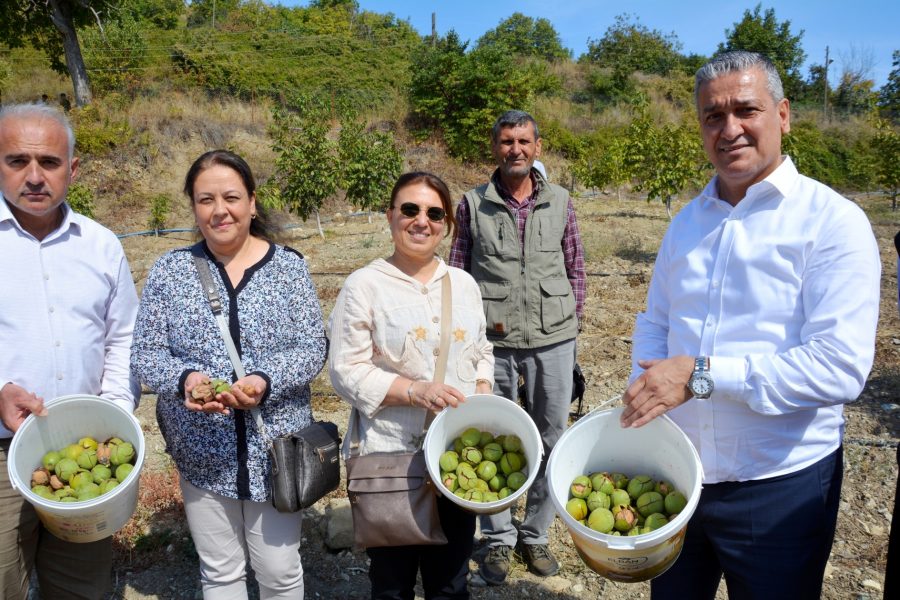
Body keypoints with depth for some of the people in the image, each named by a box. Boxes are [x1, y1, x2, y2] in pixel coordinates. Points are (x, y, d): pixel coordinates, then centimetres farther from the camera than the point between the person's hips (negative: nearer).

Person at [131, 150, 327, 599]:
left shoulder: (288, 266, -2)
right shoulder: (170, 270, 0)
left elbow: (312, 349, -5)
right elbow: (145, 354, -1)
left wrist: (265, 381, -24)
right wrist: (185, 379, -22)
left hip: (276, 447, -1)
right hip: (202, 451, 1)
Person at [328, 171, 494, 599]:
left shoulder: (463, 283, 7)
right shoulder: (363, 286, -8)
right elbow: (346, 372, -11)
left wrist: (483, 395, -2)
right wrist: (414, 391, -21)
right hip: (389, 458, -4)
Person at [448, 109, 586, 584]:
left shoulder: (559, 202, 5)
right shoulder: (473, 204, 1)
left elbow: (576, 266, 11)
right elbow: (456, 273, 5)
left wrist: (572, 319, 7)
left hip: (553, 340, 2)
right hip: (493, 343, -1)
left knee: (550, 439, 10)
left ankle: (536, 535, 29)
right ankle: (498, 540, 26)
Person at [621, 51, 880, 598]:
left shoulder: (834, 222, -13)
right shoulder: (688, 221, 6)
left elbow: (840, 367, -21)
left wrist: (701, 375, -26)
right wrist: (643, 402, -6)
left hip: (781, 487, -5)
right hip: (675, 474, 5)